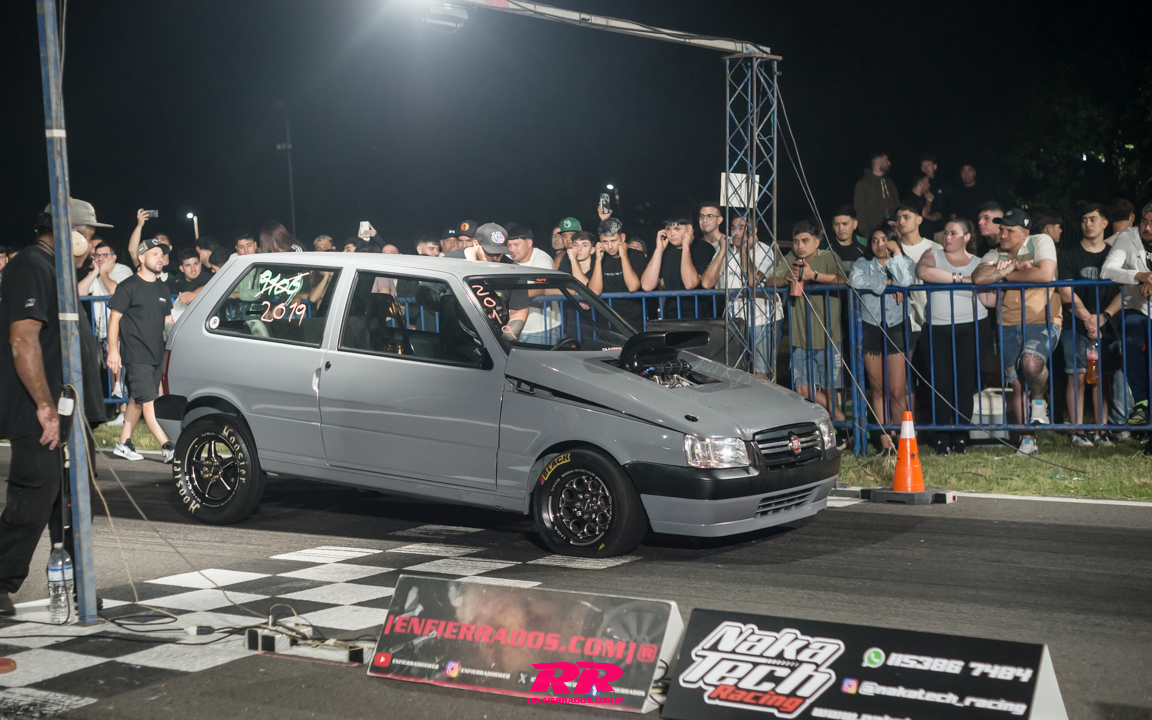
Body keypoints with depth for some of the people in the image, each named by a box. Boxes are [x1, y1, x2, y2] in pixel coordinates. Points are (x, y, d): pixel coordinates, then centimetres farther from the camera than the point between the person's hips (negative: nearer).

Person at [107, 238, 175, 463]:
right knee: (147, 402, -10)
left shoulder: (161, 290, 15)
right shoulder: (129, 287, -6)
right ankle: (167, 447, -15)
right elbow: (114, 318, -7)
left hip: (156, 355, 8)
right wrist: (113, 350, -14)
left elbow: (168, 321, 22)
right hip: (136, 355, -8)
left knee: (137, 400, 12)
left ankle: (123, 444, 21)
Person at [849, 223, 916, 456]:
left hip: (896, 329, -1)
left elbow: (906, 281, -18)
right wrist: (886, 283, -13)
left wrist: (896, 253, -12)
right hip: (871, 330, 2)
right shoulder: (863, 264, 8)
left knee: (897, 392, -7)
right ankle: (885, 442, 10)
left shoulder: (905, 262, 6)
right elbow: (855, 280, -16)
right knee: (878, 390, 5)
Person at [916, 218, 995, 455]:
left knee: (965, 383, -3)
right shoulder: (933, 256, 9)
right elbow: (923, 271, -17)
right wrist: (960, 279, -16)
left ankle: (960, 438, 5)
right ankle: (942, 440, 3)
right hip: (938, 330, 0)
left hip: (970, 329, 0)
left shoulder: (978, 264, 10)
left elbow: (990, 301, 3)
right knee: (941, 383, -4)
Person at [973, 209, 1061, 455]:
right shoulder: (995, 254, 9)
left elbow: (1045, 274, -21)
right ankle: (1027, 440, 15)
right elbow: (978, 277, -11)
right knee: (1016, 383, 4)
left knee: (1031, 362, -32)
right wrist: (1015, 266, -16)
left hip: (1042, 322, -5)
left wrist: (1005, 273, -10)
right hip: (1009, 326, 5)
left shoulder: (1041, 242, -3)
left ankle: (1040, 399, 0)